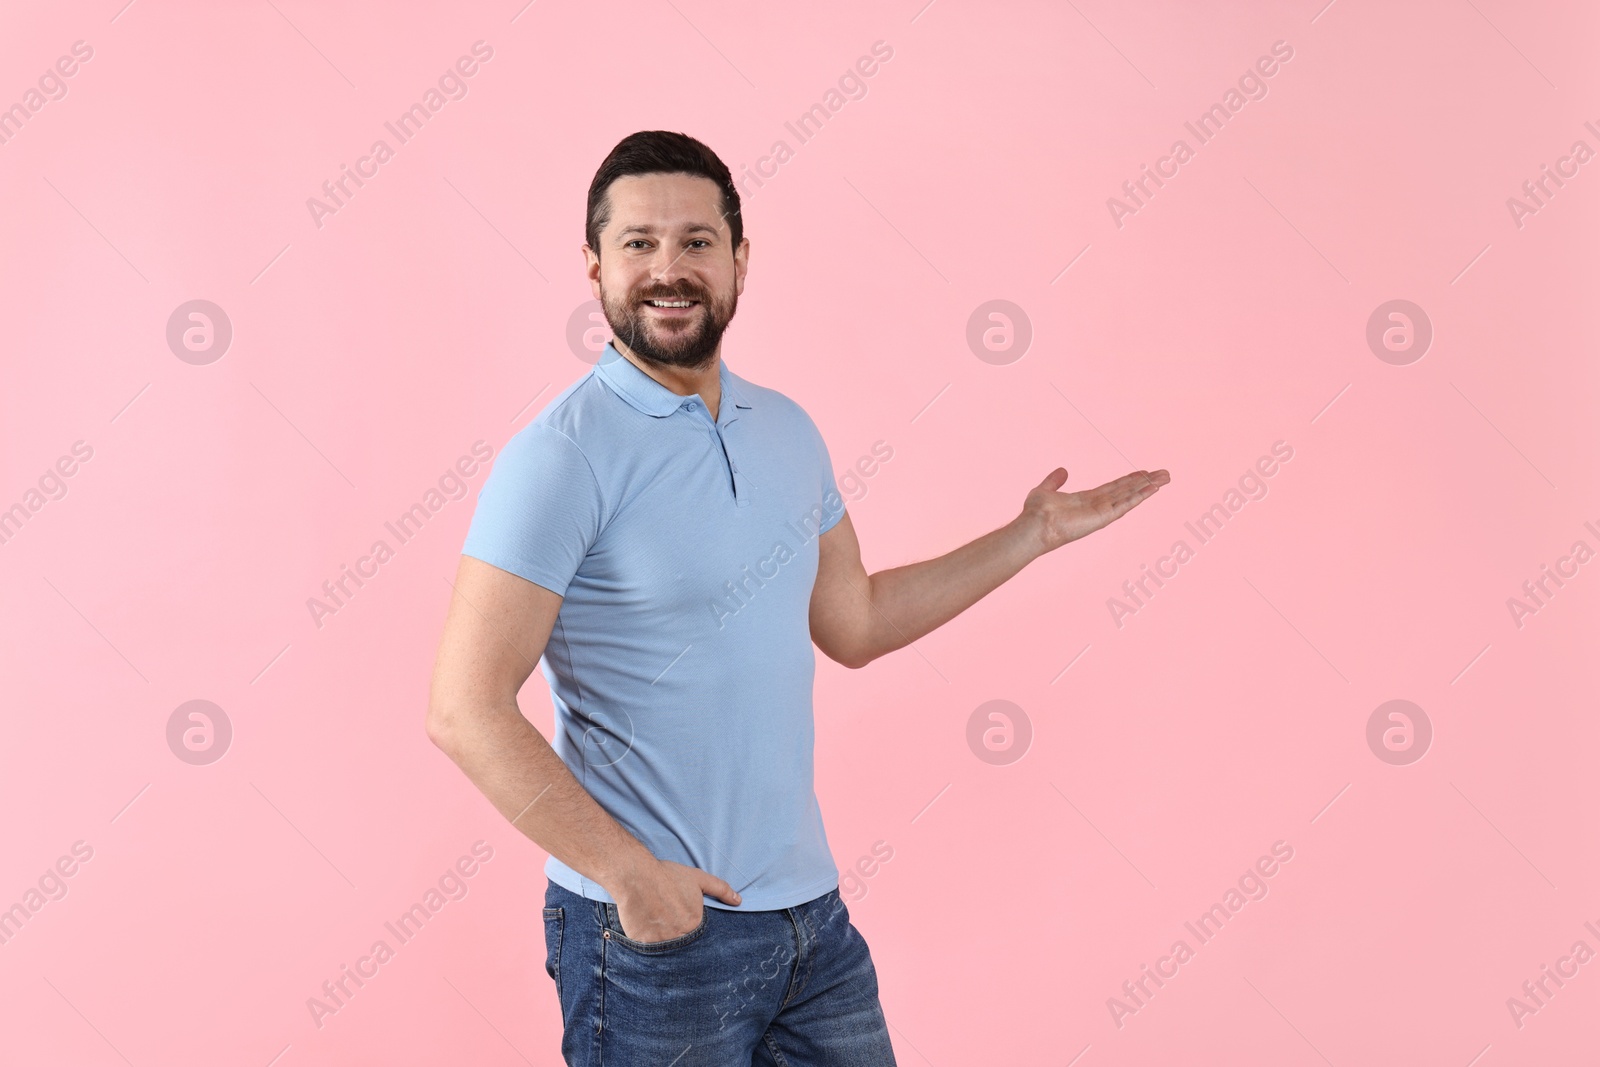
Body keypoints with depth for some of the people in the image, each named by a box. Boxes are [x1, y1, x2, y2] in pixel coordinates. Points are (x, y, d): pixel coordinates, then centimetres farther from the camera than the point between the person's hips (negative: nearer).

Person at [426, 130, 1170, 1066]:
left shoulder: (787, 429, 7)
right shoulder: (565, 454, -14)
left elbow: (853, 622, 18)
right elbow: (466, 711, -18)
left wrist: (1031, 535, 18)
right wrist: (628, 873, -17)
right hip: (653, 933, -6)